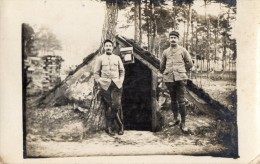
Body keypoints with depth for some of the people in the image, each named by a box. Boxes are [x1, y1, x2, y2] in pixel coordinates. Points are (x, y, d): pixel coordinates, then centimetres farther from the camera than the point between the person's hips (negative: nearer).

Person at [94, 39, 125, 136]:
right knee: (109, 107, -2)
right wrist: (99, 82, -2)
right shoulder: (100, 58, 8)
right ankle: (109, 128, 5)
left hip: (116, 84, 1)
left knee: (116, 105, -7)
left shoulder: (117, 58, 13)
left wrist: (121, 80, 5)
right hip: (105, 85, -1)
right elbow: (96, 72, 8)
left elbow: (122, 70, 17)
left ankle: (121, 126, 3)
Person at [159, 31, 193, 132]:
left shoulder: (183, 51, 4)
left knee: (181, 101, -6)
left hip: (180, 78, -3)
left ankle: (183, 123, -2)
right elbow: (162, 66, 22)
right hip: (169, 79, 3)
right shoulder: (165, 52, 11)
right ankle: (175, 119, 23)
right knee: (173, 100, 12)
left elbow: (189, 64, 11)